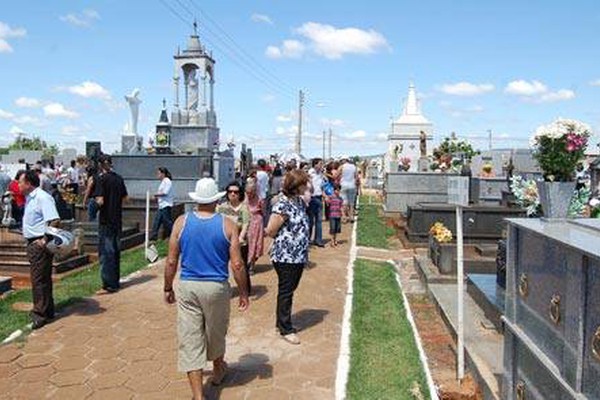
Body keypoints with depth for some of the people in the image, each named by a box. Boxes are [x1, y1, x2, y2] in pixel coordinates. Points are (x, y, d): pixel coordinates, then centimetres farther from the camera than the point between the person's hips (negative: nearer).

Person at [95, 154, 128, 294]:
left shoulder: (103, 179, -13)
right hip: (117, 219, 7)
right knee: (116, 250, 14)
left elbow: (100, 201, -19)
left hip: (106, 221, -6)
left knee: (106, 252, -1)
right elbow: (124, 198, 12)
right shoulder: (119, 178, 6)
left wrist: (95, 201, 0)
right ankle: (115, 281, 23)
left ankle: (109, 285, 1)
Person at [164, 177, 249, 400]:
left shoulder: (181, 222, -5)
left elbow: (171, 261, -2)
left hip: (187, 287, 0)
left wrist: (168, 288, 11)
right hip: (217, 287, 0)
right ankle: (218, 370, 48)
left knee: (189, 340, 6)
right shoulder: (227, 225, -8)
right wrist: (243, 293, 3)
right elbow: (237, 264, -9)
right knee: (216, 333, 23)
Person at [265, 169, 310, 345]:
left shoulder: (300, 202, 7)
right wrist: (284, 241, 0)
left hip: (299, 256, 8)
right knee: (286, 292, 3)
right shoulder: (282, 205, -19)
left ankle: (282, 322, 32)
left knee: (289, 290, 18)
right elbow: (270, 231, -16)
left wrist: (303, 248, 11)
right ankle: (286, 329, 15)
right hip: (285, 256, -8)